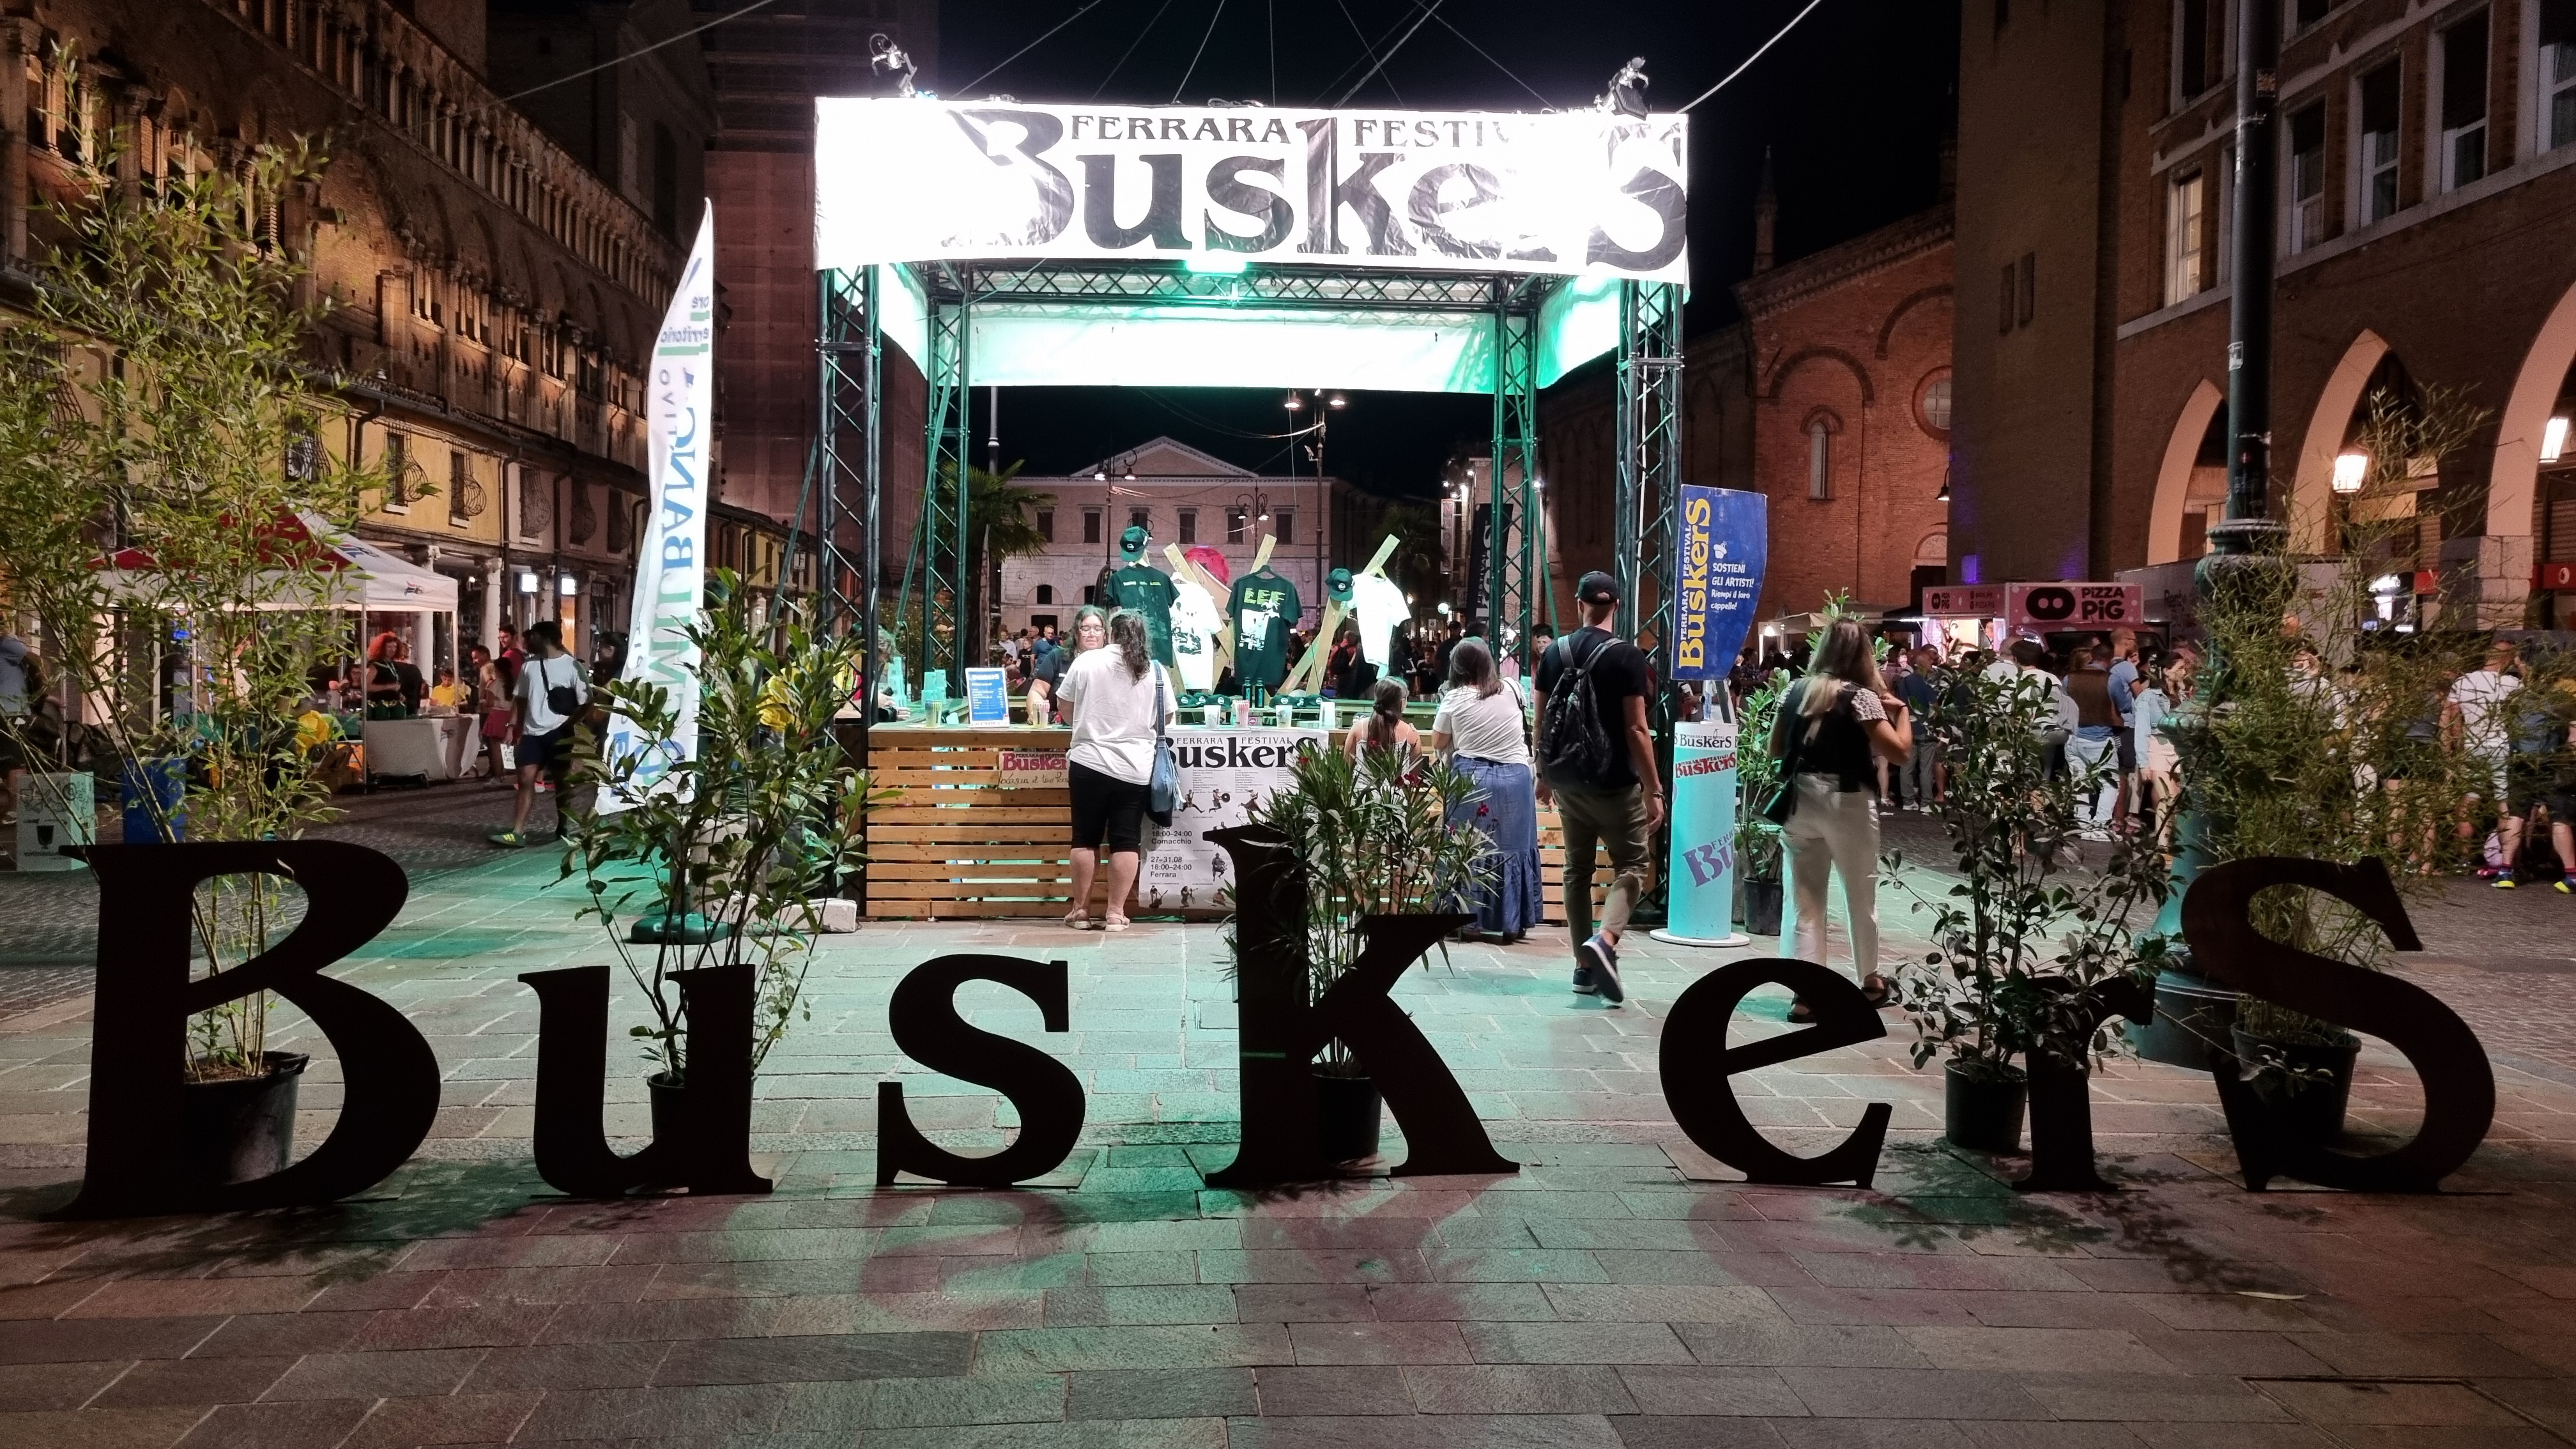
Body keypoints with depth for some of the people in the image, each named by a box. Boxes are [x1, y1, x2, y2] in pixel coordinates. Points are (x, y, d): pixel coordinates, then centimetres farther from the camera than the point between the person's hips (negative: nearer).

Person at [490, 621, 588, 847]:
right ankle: (518, 832, -6)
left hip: (559, 733, -4)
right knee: (526, 779, -2)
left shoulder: (572, 666, -6)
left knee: (561, 781, 6)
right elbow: (520, 699, 14)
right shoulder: (530, 665, 9)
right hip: (532, 732, 4)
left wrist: (567, 724, -15)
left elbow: (585, 702, -7)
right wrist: (512, 726, 6)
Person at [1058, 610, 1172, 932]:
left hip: (1089, 762, -1)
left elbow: (1066, 706, 7)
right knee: (1126, 841, 5)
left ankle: (1080, 909, 12)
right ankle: (1116, 912, 4)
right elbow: (1166, 717, 12)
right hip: (1135, 768, 1)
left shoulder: (1086, 661, -2)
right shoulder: (1156, 671, 2)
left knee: (1086, 839, 8)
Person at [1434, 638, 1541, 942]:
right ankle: (1512, 924, 10)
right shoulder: (1511, 690, 2)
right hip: (1515, 777, 2)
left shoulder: (1455, 698, -6)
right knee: (1513, 848, 7)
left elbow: (1438, 743, 5)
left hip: (1471, 779, -2)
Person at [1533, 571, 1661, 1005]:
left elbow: (1541, 721, 8)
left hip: (1566, 779, 5)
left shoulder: (1555, 652, 4)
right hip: (1612, 782, -5)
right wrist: (1654, 789, -9)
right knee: (1633, 866, 5)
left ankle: (1584, 966, 16)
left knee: (1577, 869, 14)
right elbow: (1636, 729, -13)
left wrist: (1544, 775, 20)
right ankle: (1604, 940, -19)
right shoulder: (1626, 656, -10)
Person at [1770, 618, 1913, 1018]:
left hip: (1799, 801, 4)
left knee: (1804, 899, 5)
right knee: (1861, 895, 15)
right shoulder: (1861, 696, -9)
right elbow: (1899, 750, -13)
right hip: (1847, 803, -3)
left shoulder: (1796, 691, 6)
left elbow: (1775, 749, 13)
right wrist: (1900, 710, 1)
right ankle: (1869, 981, 31)